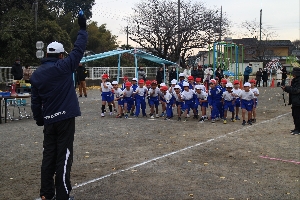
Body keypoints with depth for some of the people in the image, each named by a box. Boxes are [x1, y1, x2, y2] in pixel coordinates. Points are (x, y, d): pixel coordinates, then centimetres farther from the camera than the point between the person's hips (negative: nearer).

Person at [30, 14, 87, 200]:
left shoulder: (36, 75, 6)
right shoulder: (64, 66, -9)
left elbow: (35, 102, 9)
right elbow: (79, 49, -4)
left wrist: (39, 120, 20)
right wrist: (83, 29, 7)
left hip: (49, 120, 5)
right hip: (65, 118, -5)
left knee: (49, 155, 12)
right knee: (63, 157, -1)